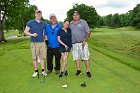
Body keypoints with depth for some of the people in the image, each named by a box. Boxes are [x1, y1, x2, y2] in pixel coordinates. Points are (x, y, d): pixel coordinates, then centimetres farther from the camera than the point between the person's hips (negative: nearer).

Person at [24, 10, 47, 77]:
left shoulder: (43, 24, 10)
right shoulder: (30, 23, 1)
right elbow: (25, 32, 0)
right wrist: (32, 34, -16)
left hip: (42, 42, 2)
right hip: (34, 43, -2)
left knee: (42, 57, 5)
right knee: (35, 58, 4)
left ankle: (43, 70, 16)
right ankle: (36, 71, 17)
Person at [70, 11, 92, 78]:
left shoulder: (83, 22, 1)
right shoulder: (71, 23, 13)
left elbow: (88, 32, -2)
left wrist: (85, 40, -13)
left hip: (82, 43, -4)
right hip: (74, 43, 4)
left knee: (86, 57, -4)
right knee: (76, 57, 7)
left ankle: (88, 71, 4)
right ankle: (78, 70, 20)